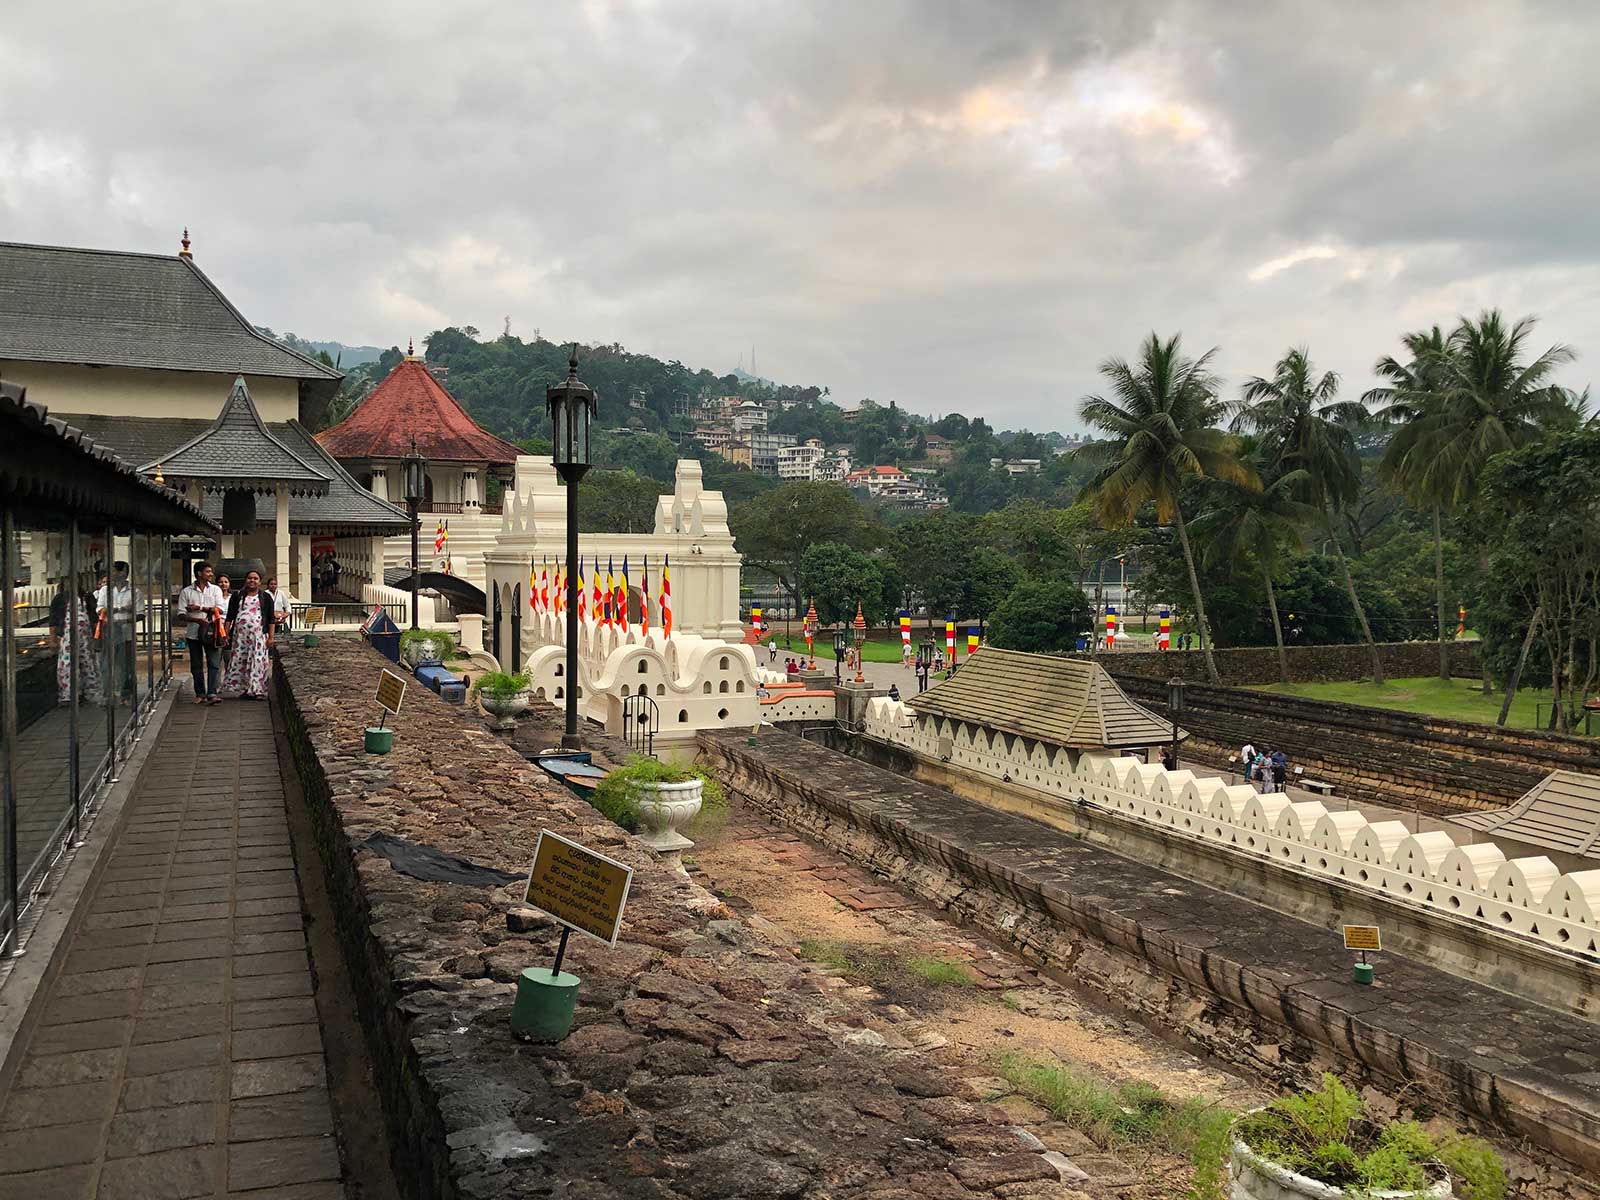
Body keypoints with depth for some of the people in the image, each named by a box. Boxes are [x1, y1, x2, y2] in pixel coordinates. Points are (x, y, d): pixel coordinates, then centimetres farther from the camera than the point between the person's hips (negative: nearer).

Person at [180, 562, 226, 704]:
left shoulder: (215, 589, 9)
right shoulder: (186, 592, 6)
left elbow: (219, 609, -2)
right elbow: (182, 614, 0)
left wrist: (199, 608, -10)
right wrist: (198, 619, -16)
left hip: (211, 632, 0)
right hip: (193, 632, 1)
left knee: (214, 663, -9)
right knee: (196, 665, 5)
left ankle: (212, 693, -13)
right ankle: (200, 694, 13)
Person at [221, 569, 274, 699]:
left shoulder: (266, 597, 8)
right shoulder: (237, 596, 12)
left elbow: (271, 619, 5)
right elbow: (230, 617, 12)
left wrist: (271, 637, -2)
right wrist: (226, 633, 3)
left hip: (258, 636, -2)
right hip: (240, 635, 2)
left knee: (257, 662, -6)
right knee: (239, 661, 0)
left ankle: (257, 690, -3)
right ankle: (244, 689, 6)